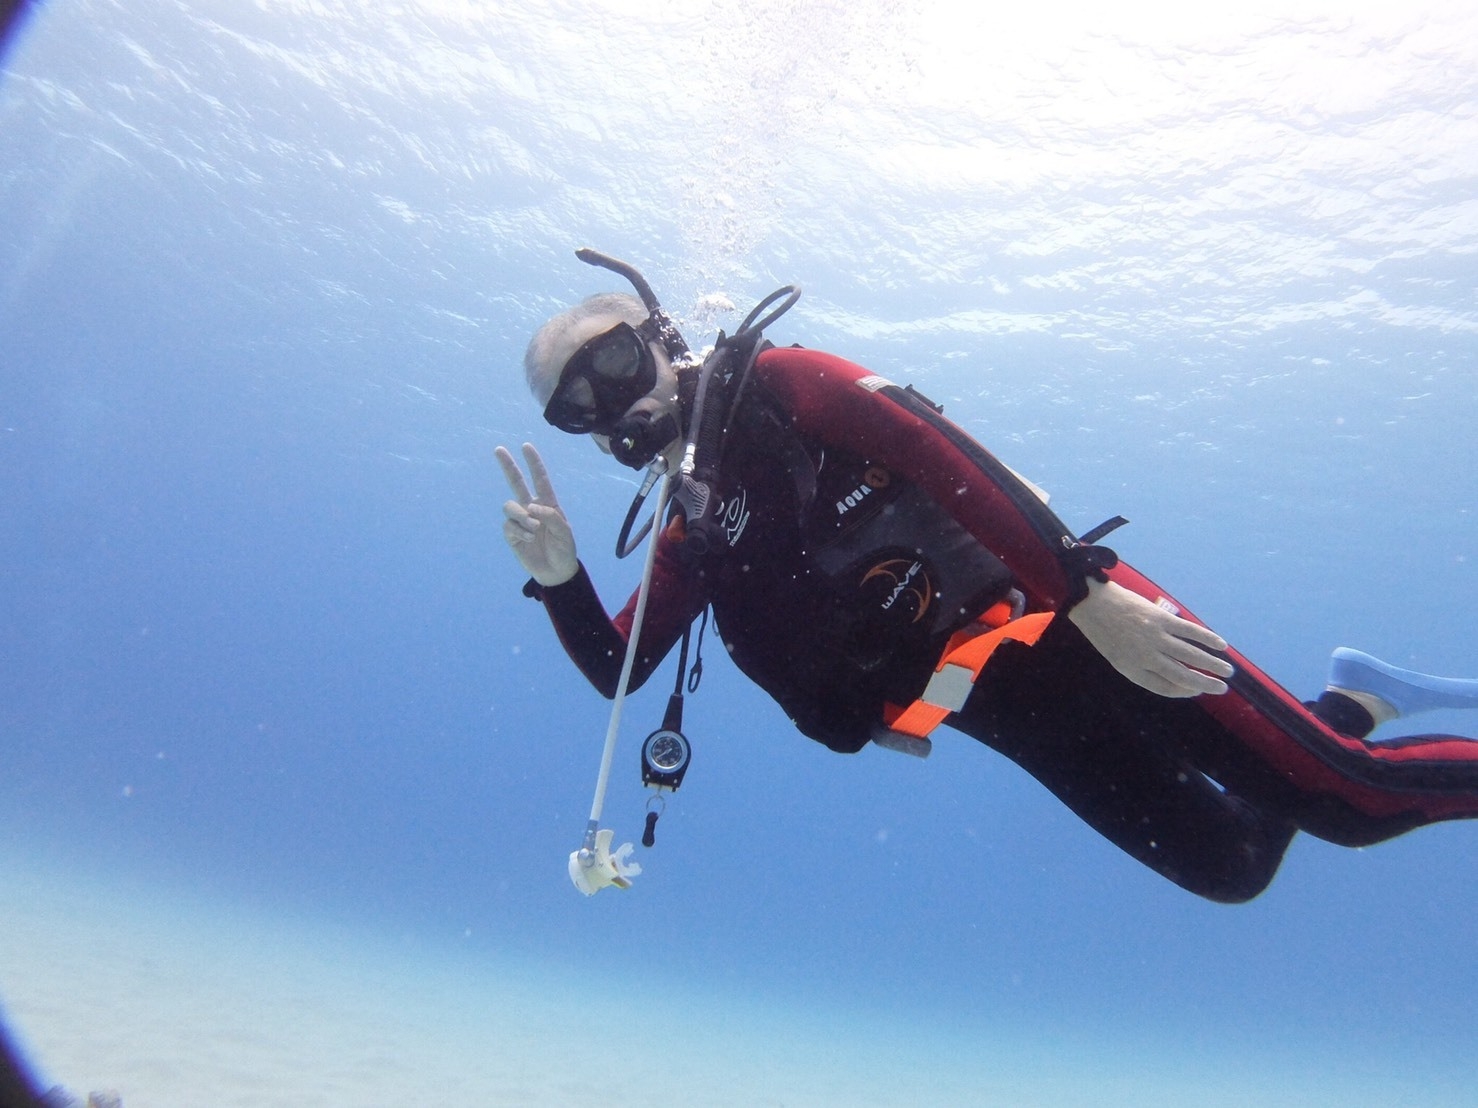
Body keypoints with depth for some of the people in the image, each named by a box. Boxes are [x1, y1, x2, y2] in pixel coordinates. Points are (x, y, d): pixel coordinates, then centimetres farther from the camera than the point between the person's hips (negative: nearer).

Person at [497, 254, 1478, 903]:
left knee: (1344, 793, -7)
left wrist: (1090, 588, -22)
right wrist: (560, 577, -6)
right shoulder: (693, 539, 13)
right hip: (994, 700, 5)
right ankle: (1360, 701, 30)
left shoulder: (775, 384, -3)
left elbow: (943, 454, -14)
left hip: (1046, 612, -5)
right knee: (1229, 868, 9)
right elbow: (616, 671, 13)